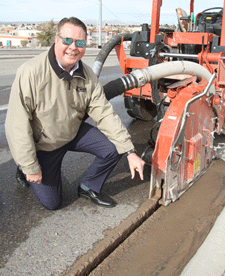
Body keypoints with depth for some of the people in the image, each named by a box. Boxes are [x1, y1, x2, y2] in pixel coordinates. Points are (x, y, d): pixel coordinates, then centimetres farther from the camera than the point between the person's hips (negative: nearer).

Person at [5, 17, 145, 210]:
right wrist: (30, 167, -21)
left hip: (75, 132, 5)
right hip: (43, 144, -4)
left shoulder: (88, 76, -10)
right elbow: (18, 125, -25)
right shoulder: (31, 73, -28)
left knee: (114, 148, -13)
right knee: (52, 202, 3)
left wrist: (130, 152, -18)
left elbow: (105, 114, -12)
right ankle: (24, 170, 30)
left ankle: (88, 187, 12)